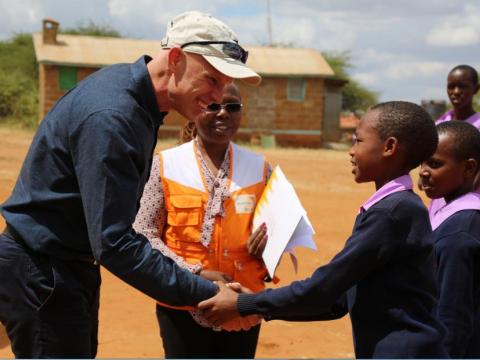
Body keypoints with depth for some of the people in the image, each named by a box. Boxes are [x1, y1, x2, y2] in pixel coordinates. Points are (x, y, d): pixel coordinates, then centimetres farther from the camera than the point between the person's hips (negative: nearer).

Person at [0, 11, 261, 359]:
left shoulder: (132, 88, 4)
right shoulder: (110, 117, -28)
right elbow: (114, 244, -31)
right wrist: (205, 294, -29)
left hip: (74, 268, 10)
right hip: (40, 274, -10)